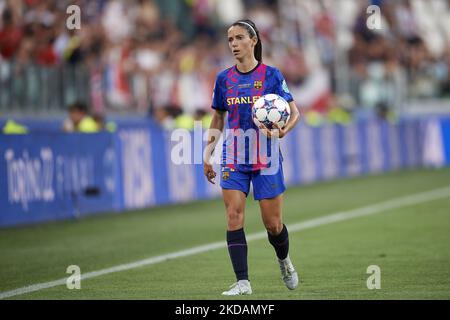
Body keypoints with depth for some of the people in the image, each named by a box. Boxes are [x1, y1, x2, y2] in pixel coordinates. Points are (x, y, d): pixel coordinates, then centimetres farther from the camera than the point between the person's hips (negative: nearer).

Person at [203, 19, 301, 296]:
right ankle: (243, 282, -11)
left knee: (273, 223, 1)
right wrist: (208, 155, 9)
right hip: (233, 157, 3)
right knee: (234, 217, -12)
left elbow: (295, 113, -1)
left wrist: (281, 132, -21)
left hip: (266, 157, -2)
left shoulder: (271, 75, -3)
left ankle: (284, 260, 34)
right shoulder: (224, 79, 7)